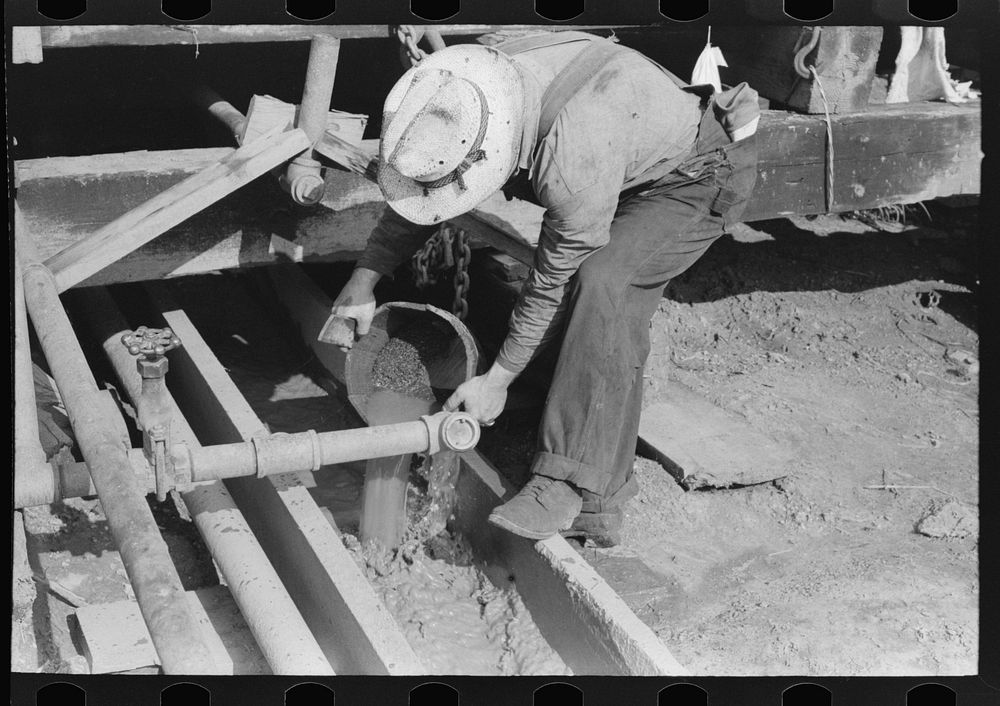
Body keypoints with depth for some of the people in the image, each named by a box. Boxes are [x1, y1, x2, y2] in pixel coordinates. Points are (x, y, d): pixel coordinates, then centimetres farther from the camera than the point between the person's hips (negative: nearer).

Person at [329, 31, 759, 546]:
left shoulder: (573, 162, -42)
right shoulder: (471, 90, -20)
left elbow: (552, 284, -28)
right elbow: (410, 193, -2)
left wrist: (497, 380, -18)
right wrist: (364, 279, -4)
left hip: (698, 176, -8)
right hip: (639, 167, 8)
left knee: (602, 286, -29)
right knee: (615, 324, 0)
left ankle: (566, 484, -29)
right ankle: (599, 508, 5)